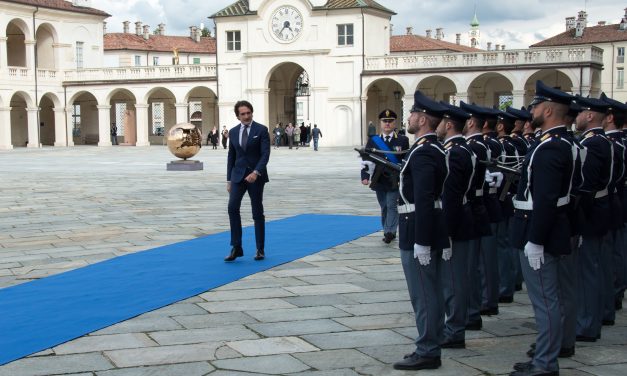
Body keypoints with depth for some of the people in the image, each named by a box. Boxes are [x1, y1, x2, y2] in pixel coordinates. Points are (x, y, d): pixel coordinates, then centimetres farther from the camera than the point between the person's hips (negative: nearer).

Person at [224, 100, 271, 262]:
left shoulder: (261, 130, -5)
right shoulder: (233, 132, 8)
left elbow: (265, 154, -12)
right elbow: (231, 157, 12)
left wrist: (256, 172, -26)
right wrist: (229, 180, 9)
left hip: (256, 176, -3)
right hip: (238, 175, 3)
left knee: (257, 212, 3)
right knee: (233, 207, -15)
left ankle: (260, 249, 14)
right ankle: (236, 248, -10)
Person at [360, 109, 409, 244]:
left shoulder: (403, 140, 1)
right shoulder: (373, 140, 5)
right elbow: (366, 160, 0)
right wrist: (365, 176, -12)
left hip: (395, 181, -3)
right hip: (379, 181, 3)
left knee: (392, 206, -9)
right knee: (384, 207, 10)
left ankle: (390, 232, -10)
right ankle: (388, 233, 18)